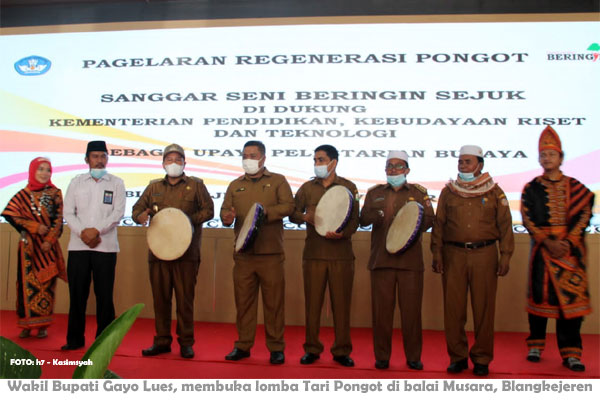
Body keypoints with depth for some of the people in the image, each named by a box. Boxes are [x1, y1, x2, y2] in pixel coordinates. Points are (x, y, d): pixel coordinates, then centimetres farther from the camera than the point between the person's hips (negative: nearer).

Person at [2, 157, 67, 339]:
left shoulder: (55, 193, 5)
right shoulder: (23, 194, 5)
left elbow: (58, 219, 1)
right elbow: (10, 214, -5)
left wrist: (49, 240, -9)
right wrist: (35, 227, -11)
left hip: (48, 245, 0)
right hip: (29, 245, 0)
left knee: (46, 283, 0)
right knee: (28, 283, -2)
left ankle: (42, 325, 7)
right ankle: (27, 324, 6)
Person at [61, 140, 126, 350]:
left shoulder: (116, 183, 6)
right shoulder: (76, 182, 11)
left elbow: (118, 212, -4)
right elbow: (68, 212, 5)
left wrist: (97, 230, -15)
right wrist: (83, 232, -10)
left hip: (106, 246, -1)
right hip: (78, 246, 2)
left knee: (104, 295, 2)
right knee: (77, 293, 5)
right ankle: (75, 339, 17)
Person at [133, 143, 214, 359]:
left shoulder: (195, 185, 7)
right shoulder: (154, 187, 17)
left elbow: (208, 210, 3)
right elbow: (137, 208, 18)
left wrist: (189, 219, -13)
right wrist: (142, 216, -6)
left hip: (186, 253, -3)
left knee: (185, 298, -1)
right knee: (160, 297, 6)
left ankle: (186, 342, 10)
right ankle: (162, 341, 17)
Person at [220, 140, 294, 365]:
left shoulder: (277, 181, 8)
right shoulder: (235, 185, 17)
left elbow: (288, 206, -4)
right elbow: (224, 209, 12)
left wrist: (266, 212, -20)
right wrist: (227, 217, -12)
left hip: (270, 254, -3)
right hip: (243, 254, 3)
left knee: (273, 302, 0)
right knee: (243, 301, 7)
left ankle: (276, 348, 10)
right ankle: (243, 345, 17)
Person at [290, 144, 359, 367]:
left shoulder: (348, 187, 6)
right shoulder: (307, 188, 12)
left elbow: (355, 220, 1)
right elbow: (292, 214, 10)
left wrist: (341, 234, -18)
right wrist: (305, 217, -12)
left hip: (341, 254, -1)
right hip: (313, 254, 2)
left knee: (341, 303, 1)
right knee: (312, 302, 3)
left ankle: (342, 351, 12)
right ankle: (312, 349, 15)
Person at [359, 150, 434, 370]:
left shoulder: (419, 192, 12)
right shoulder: (374, 193, 14)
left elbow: (429, 220, 5)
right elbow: (363, 219, 6)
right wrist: (374, 215, -16)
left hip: (410, 260, -1)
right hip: (381, 259, 1)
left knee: (411, 309, 1)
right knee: (381, 309, 2)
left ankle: (413, 356, 15)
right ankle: (382, 356, 14)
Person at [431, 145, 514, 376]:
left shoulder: (494, 192, 6)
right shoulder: (448, 192, 10)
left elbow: (505, 225, 6)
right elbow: (438, 224, 9)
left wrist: (505, 256, -1)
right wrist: (437, 253, 1)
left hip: (484, 255, -1)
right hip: (454, 255, 1)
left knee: (484, 309, 3)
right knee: (453, 308, 3)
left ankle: (482, 359, 16)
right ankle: (457, 357, 16)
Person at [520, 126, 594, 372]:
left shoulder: (575, 187, 9)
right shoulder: (531, 188, 7)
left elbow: (583, 215, -1)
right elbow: (527, 218, -2)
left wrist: (567, 242, -14)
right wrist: (548, 241, -14)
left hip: (570, 248, 0)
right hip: (542, 248, 0)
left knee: (571, 296, -3)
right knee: (540, 294, 3)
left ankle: (571, 352, 3)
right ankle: (536, 345, 17)